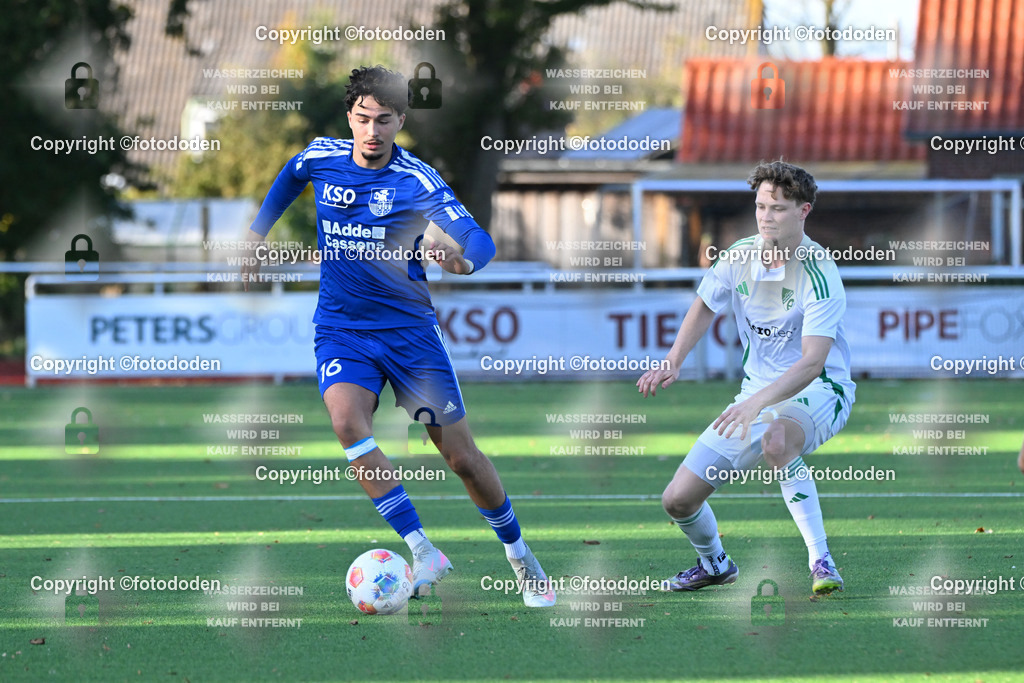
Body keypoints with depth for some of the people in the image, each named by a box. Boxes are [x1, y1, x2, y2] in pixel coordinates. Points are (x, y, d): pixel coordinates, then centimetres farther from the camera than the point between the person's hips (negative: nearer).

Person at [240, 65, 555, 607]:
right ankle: (423, 553, -27)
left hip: (409, 327, -2)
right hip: (341, 327, 2)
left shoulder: (417, 181, -13)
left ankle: (520, 558, 25)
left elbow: (479, 240, -23)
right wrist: (256, 235, 25)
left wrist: (463, 261, -45)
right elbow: (288, 181, 23)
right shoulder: (320, 158, -2)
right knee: (347, 422, -29)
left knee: (461, 455, 1)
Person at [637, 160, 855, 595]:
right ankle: (715, 565, 36)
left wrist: (757, 403, -44)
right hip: (758, 391, 6)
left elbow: (812, 363, -31)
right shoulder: (740, 256, -4)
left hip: (819, 390, -6)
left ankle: (820, 561, -33)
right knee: (678, 499, 2)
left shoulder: (818, 275, -22)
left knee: (776, 440, -43)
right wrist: (673, 362, 2)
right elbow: (704, 307, 16)